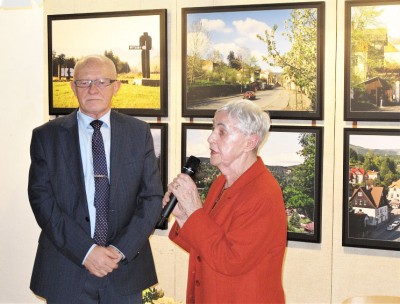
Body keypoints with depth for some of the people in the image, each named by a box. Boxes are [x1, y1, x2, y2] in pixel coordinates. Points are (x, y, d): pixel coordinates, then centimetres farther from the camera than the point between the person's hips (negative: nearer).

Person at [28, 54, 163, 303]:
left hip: (126, 267, 1)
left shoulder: (139, 132, 3)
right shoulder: (46, 136, 0)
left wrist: (121, 250, -11)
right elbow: (42, 199, -6)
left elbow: (152, 197, 0)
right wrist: (85, 251, -15)